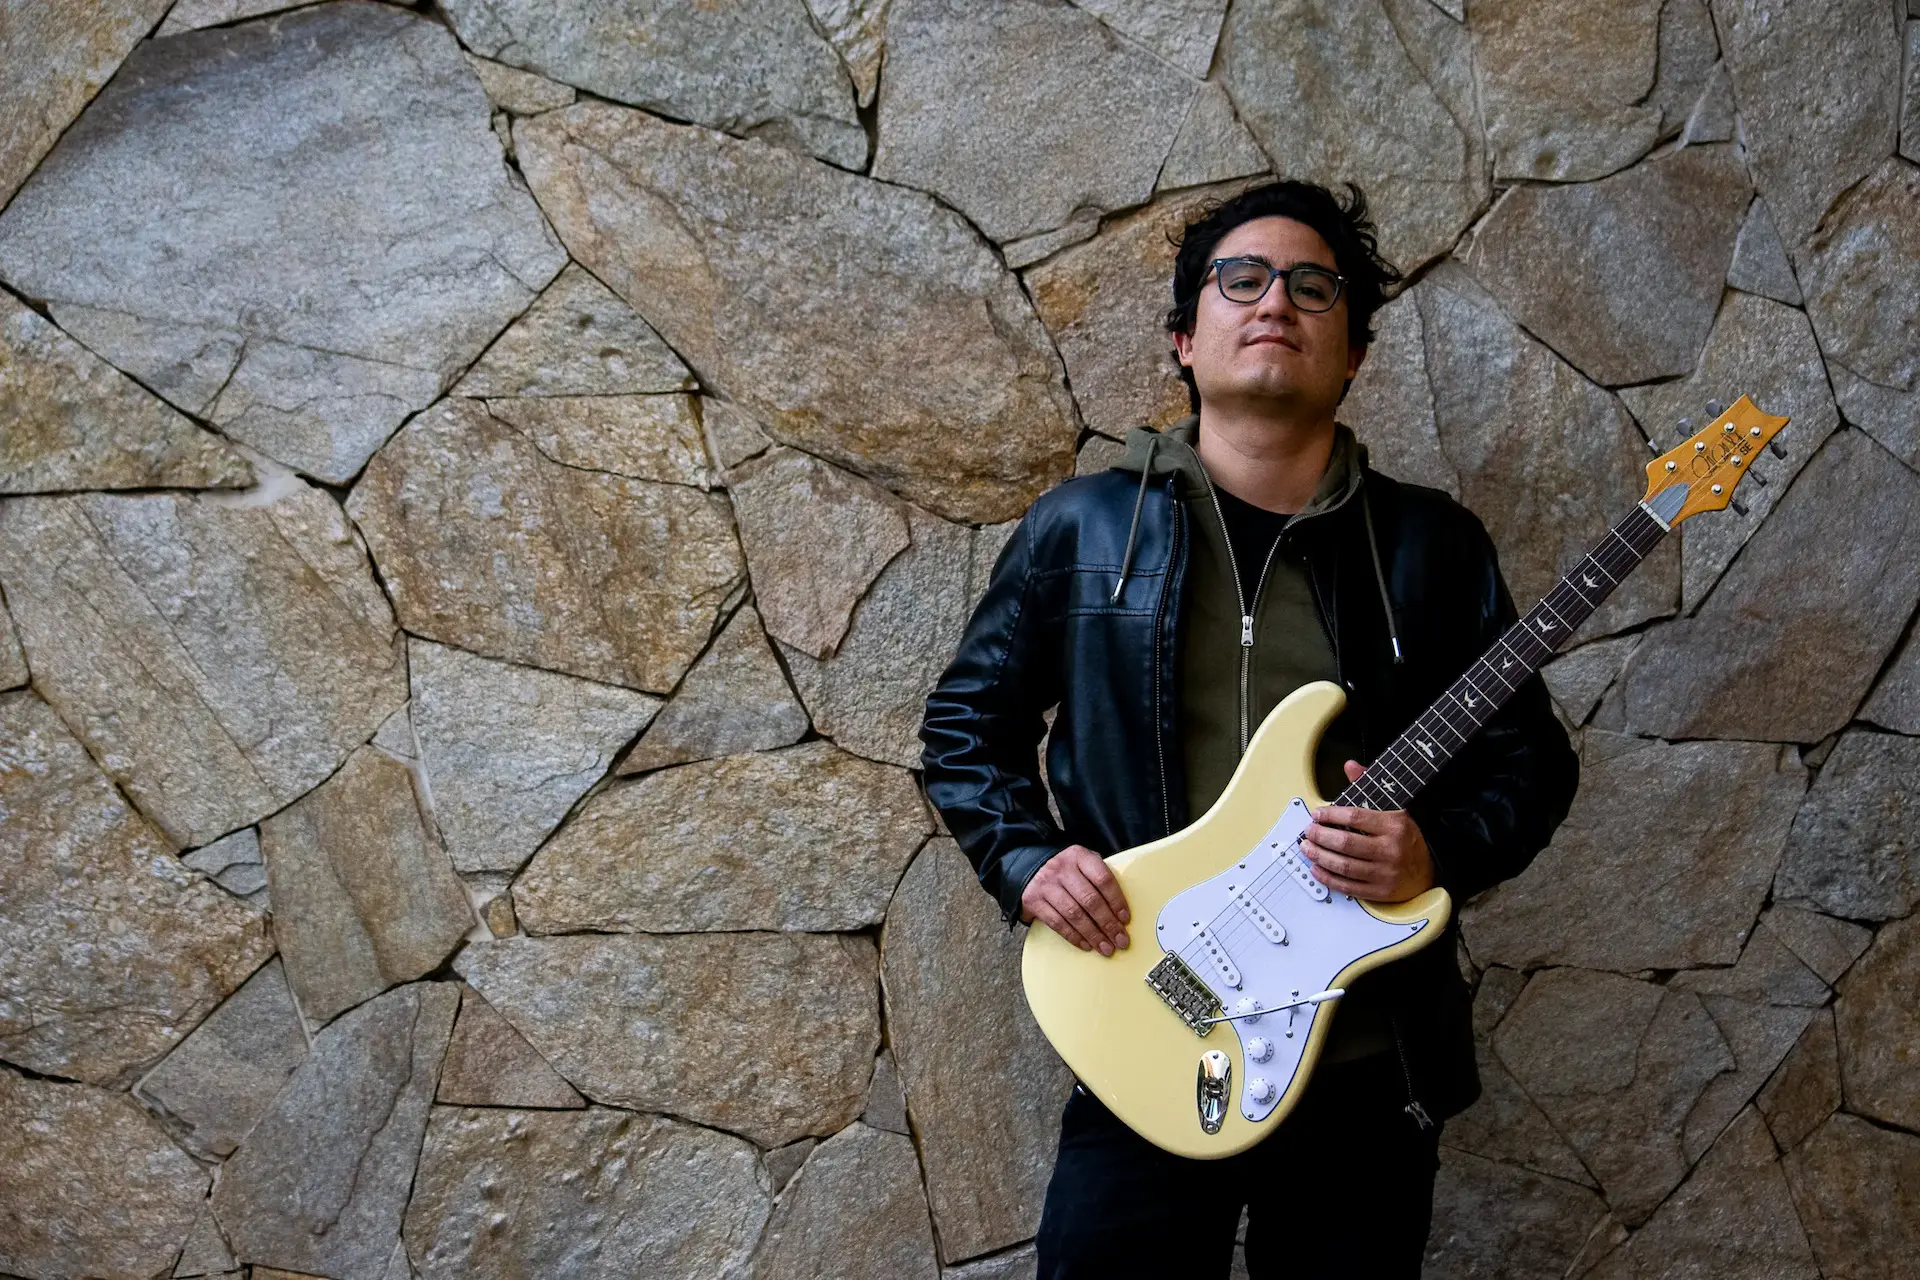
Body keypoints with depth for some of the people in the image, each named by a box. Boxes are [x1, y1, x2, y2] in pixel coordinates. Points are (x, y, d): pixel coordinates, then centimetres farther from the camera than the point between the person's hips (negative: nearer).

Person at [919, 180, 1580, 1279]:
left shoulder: (1432, 546, 4)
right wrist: (1026, 860, -6)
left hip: (1370, 1070, 1)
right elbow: (968, 721, 10)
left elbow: (1533, 760, 7)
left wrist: (1438, 851, -12)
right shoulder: (1081, 528, 3)